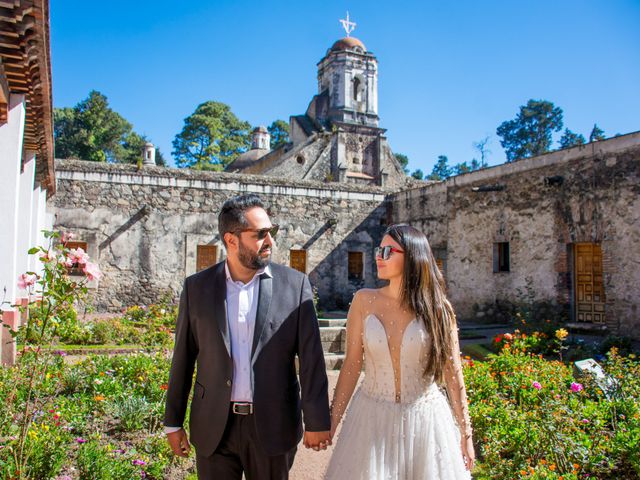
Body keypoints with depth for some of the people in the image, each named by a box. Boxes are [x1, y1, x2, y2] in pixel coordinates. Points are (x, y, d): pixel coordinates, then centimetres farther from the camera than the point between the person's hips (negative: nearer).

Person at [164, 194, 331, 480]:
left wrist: (316, 421, -8)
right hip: (214, 428, 1)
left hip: (273, 427, 0)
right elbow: (183, 358, 4)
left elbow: (311, 357, -7)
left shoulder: (294, 284, -6)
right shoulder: (197, 287, -2)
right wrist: (173, 422, 7)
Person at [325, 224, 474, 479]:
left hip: (424, 420, 0)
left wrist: (465, 433, 3)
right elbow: (352, 364, -2)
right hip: (372, 417, 1)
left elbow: (453, 373, -1)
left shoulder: (437, 307, -6)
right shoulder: (364, 301, -4)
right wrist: (332, 420, -2)